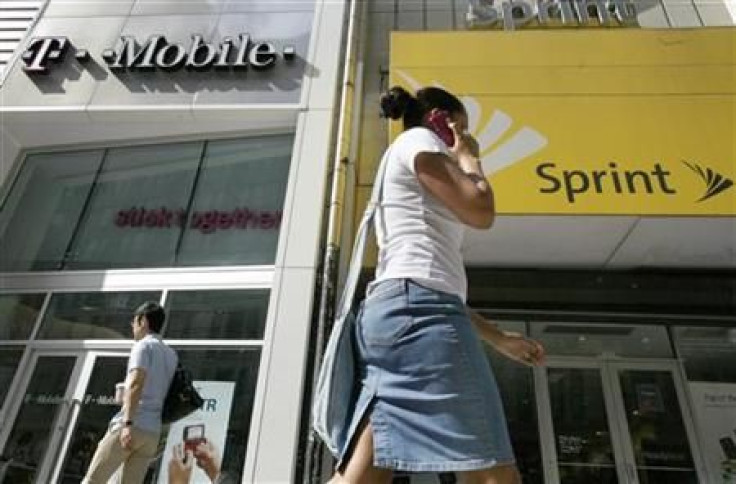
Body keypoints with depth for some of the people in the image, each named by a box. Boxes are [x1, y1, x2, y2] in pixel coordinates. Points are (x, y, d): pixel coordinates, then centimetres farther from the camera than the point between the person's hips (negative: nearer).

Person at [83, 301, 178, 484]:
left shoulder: (143, 345, -1)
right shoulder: (171, 355, 20)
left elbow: (136, 383, -15)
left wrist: (128, 423, -22)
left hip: (133, 426, -6)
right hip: (153, 431, 7)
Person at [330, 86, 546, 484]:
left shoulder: (404, 177, 35)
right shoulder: (417, 139, 9)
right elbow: (481, 212, -4)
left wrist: (499, 338, 28)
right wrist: (469, 158, 18)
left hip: (390, 310, 10)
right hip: (418, 310, -10)